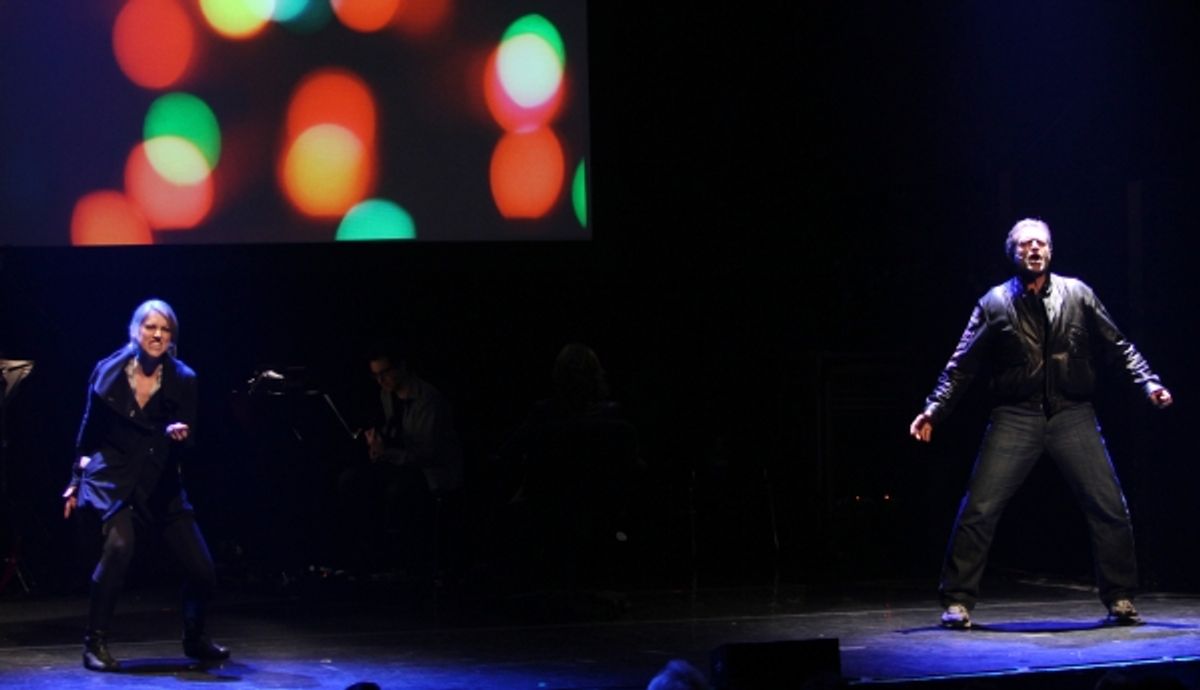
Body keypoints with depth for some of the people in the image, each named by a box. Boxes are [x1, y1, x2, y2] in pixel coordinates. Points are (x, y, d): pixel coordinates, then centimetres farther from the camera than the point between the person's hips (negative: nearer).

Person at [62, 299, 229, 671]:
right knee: (119, 545, -31)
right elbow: (89, 429, 9)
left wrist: (179, 435, -27)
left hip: (161, 481, 3)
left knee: (202, 567, -1)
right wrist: (77, 479, 13)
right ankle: (95, 643, -19)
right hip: (113, 476, -3)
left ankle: (195, 639, 27)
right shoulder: (109, 371, -4)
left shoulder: (182, 379, -3)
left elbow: (189, 443, -3)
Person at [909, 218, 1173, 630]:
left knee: (1110, 507, -4)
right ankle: (958, 602, 0)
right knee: (978, 508, -10)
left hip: (1072, 415, 1)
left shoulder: (1077, 295, 7)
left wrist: (1148, 382, 1)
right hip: (1016, 418, -1)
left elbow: (1117, 346, 12)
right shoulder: (995, 303, 4)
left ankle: (1120, 601, 11)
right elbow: (963, 364, 6)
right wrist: (934, 410, -2)